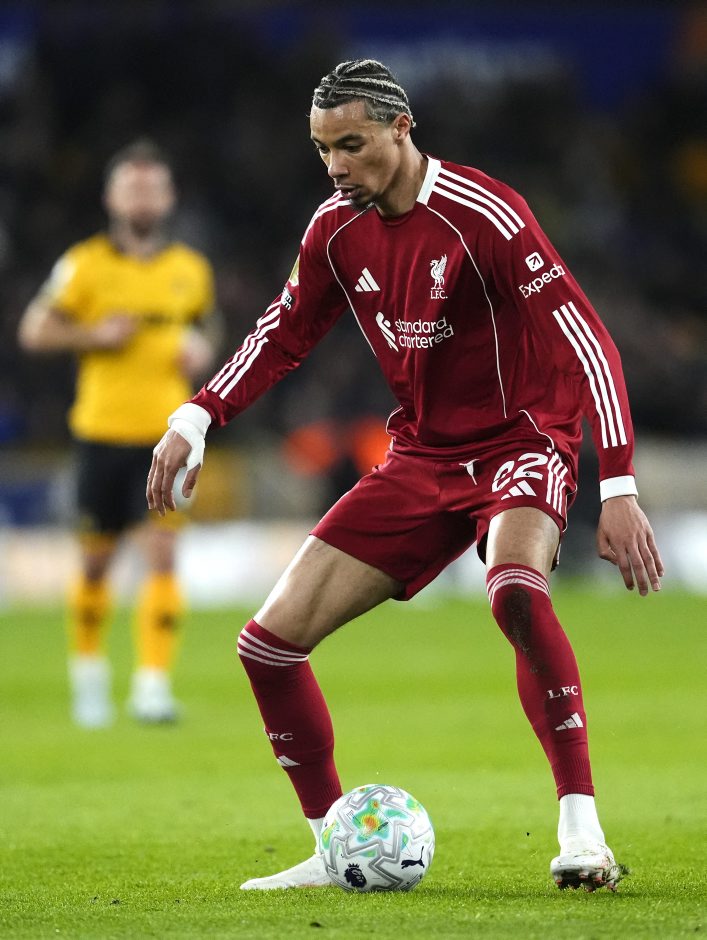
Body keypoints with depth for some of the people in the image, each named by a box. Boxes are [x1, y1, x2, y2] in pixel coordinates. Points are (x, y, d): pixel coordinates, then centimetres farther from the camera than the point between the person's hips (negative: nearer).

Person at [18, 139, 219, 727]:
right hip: (103, 431, -1)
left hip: (166, 434, 1)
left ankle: (153, 684, -13)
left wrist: (203, 350, 2)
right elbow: (34, 331, -1)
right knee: (97, 559, 9)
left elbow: (204, 326, 24)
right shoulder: (85, 265, -2)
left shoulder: (191, 270, 8)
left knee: (162, 553, -12)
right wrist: (96, 335, -15)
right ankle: (89, 671, 30)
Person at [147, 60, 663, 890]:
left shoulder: (481, 216, -20)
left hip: (520, 442, -7)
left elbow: (584, 341, -22)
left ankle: (581, 832, -35)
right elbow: (284, 335, 16)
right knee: (269, 640, -2)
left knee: (515, 588, -40)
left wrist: (618, 487, -29)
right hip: (421, 457, 7)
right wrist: (195, 420, 1)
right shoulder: (336, 231, 0)